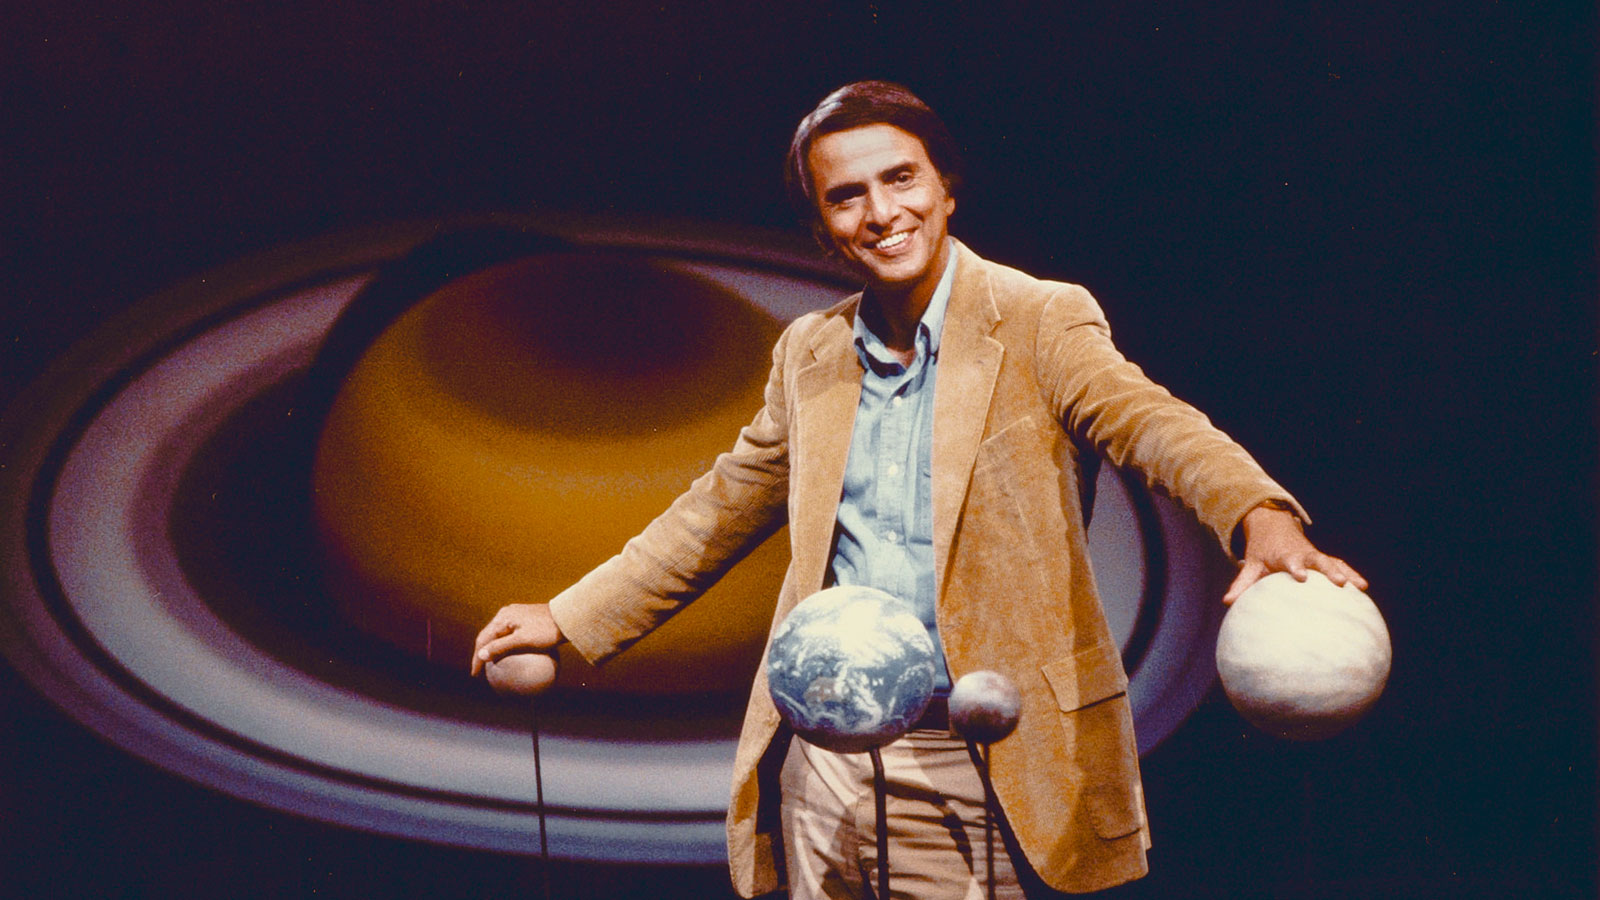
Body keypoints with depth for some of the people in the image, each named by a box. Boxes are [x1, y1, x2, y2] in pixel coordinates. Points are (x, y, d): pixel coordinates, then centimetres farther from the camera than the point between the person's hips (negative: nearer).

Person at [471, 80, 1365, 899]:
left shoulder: (1041, 322, -4)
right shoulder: (809, 353, 11)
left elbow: (1144, 417, -21)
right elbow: (718, 511, 20)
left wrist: (1262, 517, -41)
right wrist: (568, 620, 20)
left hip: (975, 771, -4)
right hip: (823, 764, 5)